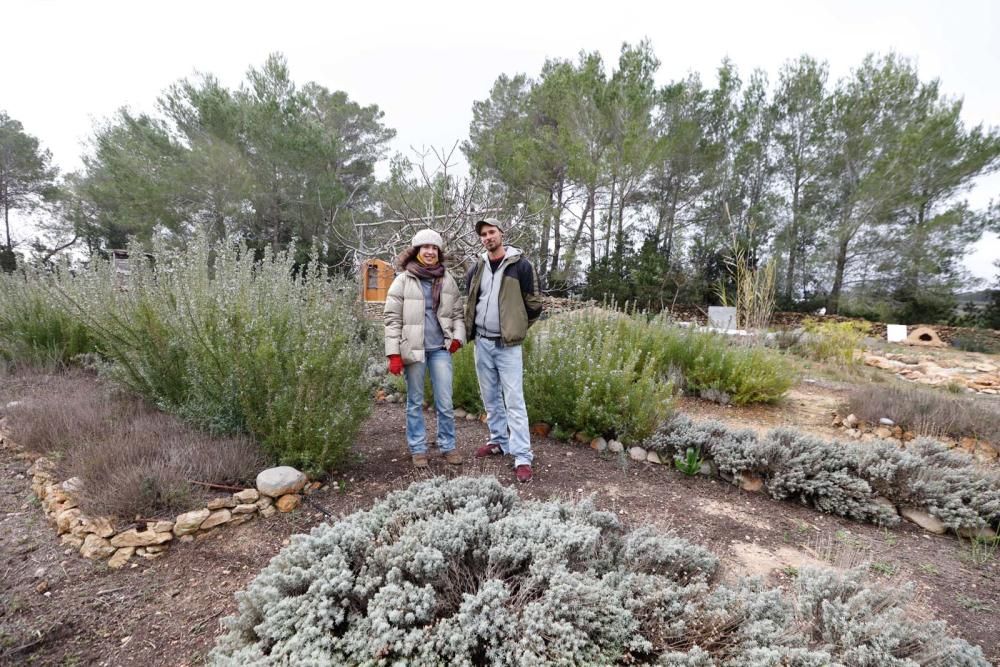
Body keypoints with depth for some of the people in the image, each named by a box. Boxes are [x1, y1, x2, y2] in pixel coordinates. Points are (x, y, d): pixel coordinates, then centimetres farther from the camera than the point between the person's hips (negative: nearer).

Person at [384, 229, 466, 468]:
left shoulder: (447, 280, 7)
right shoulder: (403, 280, -2)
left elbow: (457, 312, 12)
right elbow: (392, 318, -5)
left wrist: (458, 337, -6)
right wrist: (393, 354, -11)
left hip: (440, 349, 2)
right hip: (413, 349, -2)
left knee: (445, 402, 5)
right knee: (415, 402, 11)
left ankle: (448, 446, 21)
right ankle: (418, 448, 23)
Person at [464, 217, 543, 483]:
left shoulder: (520, 265, -7)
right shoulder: (477, 268, 7)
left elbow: (534, 304, -2)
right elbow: (468, 301, 21)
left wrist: (517, 327, 5)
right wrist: (471, 327, 14)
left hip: (507, 345, -5)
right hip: (482, 343, 5)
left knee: (514, 401, -5)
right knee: (490, 398, 15)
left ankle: (523, 458, 0)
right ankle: (499, 441, 31)